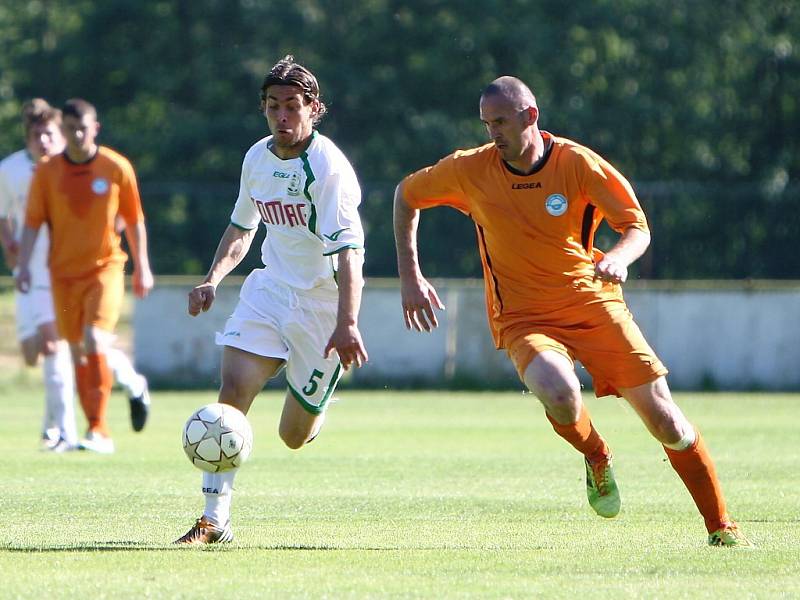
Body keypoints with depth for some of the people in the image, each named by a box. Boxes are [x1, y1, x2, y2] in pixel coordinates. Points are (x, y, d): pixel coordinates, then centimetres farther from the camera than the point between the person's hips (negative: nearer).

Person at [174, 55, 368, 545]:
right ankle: (214, 520, -15)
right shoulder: (257, 158, 2)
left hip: (323, 301, -5)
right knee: (234, 387, -18)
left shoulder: (328, 166, -20)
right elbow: (242, 228, 19)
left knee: (294, 436, 3)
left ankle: (318, 405, 42)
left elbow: (348, 251, -28)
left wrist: (347, 324, -40)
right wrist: (214, 278, 1)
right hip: (271, 289, 5)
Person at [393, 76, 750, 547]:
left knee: (662, 415, -6)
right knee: (559, 394, -33)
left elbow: (638, 228, -10)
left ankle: (721, 527, 10)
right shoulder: (469, 171, -6)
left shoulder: (578, 164, -10)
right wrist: (410, 278, 4)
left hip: (592, 302, 0)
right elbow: (407, 195, 10)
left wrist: (618, 257, -33)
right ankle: (597, 458, 3)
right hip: (522, 317, 0)